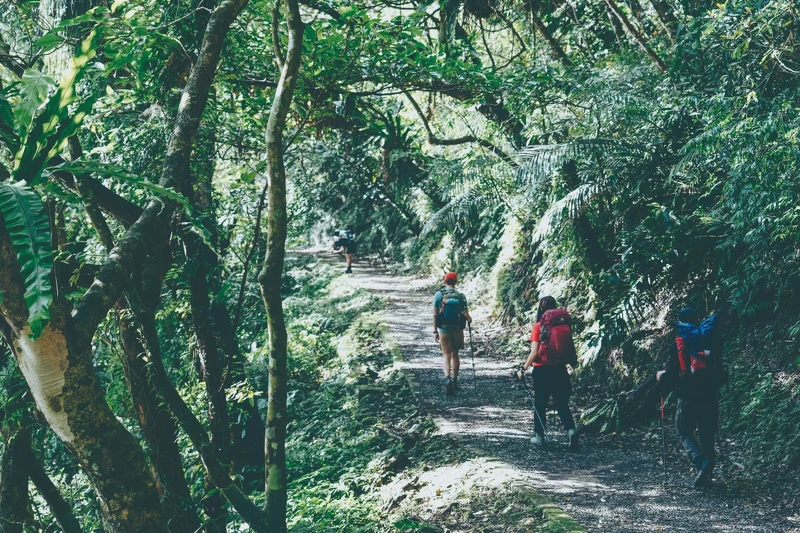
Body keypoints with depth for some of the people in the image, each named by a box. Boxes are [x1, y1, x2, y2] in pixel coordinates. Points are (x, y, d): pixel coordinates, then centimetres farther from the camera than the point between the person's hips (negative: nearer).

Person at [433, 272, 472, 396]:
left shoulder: (439, 295, -7)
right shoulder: (461, 296, -5)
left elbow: (435, 315, -5)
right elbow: (467, 316, -5)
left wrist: (435, 331, 3)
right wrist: (469, 319, 20)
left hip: (444, 330, -1)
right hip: (457, 330, 1)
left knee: (446, 356, 1)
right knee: (455, 355, 17)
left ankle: (447, 379, -22)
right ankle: (455, 381, 24)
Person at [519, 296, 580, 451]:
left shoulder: (538, 327, -10)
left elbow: (534, 352, -14)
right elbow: (570, 347, 4)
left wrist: (524, 368, -5)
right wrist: (573, 361, 20)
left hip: (542, 369, -3)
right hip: (559, 369, 3)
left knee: (540, 403, 12)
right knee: (562, 404, 7)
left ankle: (539, 435, 20)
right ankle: (571, 430, -15)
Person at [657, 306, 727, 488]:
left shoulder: (678, 343, -6)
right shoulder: (709, 341, 4)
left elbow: (672, 374, -7)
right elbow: (722, 373, 9)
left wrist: (662, 377, 13)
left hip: (689, 398, -3)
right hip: (709, 397, 3)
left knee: (683, 432, 11)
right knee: (707, 436, 13)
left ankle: (700, 463, -12)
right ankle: (706, 475, 14)